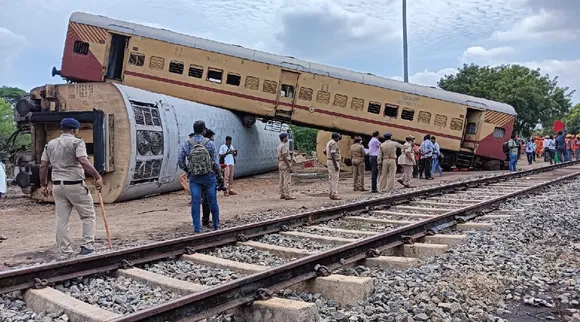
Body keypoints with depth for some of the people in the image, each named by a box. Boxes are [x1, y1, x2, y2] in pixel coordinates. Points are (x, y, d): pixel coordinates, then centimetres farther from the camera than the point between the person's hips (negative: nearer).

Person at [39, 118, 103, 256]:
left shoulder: (50, 144, 12)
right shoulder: (77, 142, -7)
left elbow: (43, 166, 11)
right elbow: (83, 162, -22)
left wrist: (43, 185, 19)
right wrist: (98, 177, -23)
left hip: (57, 186, 6)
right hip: (75, 185, -6)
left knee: (61, 219, 9)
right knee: (88, 215, 7)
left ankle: (65, 252, 13)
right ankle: (87, 246, 1)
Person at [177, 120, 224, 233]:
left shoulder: (186, 144, -2)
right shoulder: (210, 143, -8)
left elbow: (180, 161, -1)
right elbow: (216, 162, -6)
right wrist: (220, 176, 6)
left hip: (194, 177, 1)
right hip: (209, 176, -1)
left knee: (195, 202, 4)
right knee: (212, 201, 11)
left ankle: (197, 228, 3)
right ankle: (216, 226, 23)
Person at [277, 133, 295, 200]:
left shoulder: (279, 146, 15)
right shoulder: (284, 146, -16)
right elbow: (285, 157, -21)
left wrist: (279, 166, 22)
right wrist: (289, 166, -21)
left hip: (280, 163, 10)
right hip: (285, 164, -10)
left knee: (282, 180, 11)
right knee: (287, 180, -10)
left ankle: (282, 194, 14)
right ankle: (287, 195, -12)